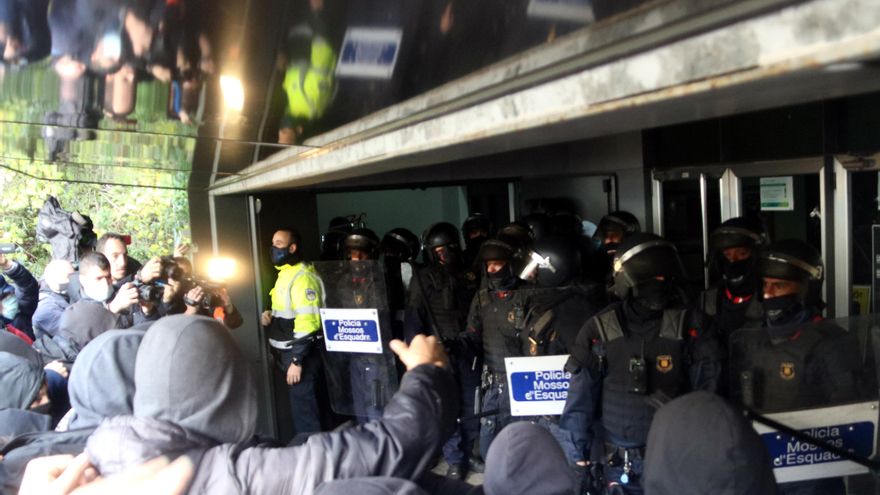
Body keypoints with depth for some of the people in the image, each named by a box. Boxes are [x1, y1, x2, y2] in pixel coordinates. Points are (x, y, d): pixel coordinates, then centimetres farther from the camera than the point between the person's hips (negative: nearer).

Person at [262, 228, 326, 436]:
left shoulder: (302, 276, -18)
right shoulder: (285, 274, 14)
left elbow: (307, 322, -24)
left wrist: (297, 360, -24)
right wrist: (271, 316, 7)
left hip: (300, 355, -10)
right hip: (289, 353, 10)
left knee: (304, 408, -3)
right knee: (299, 405, 18)